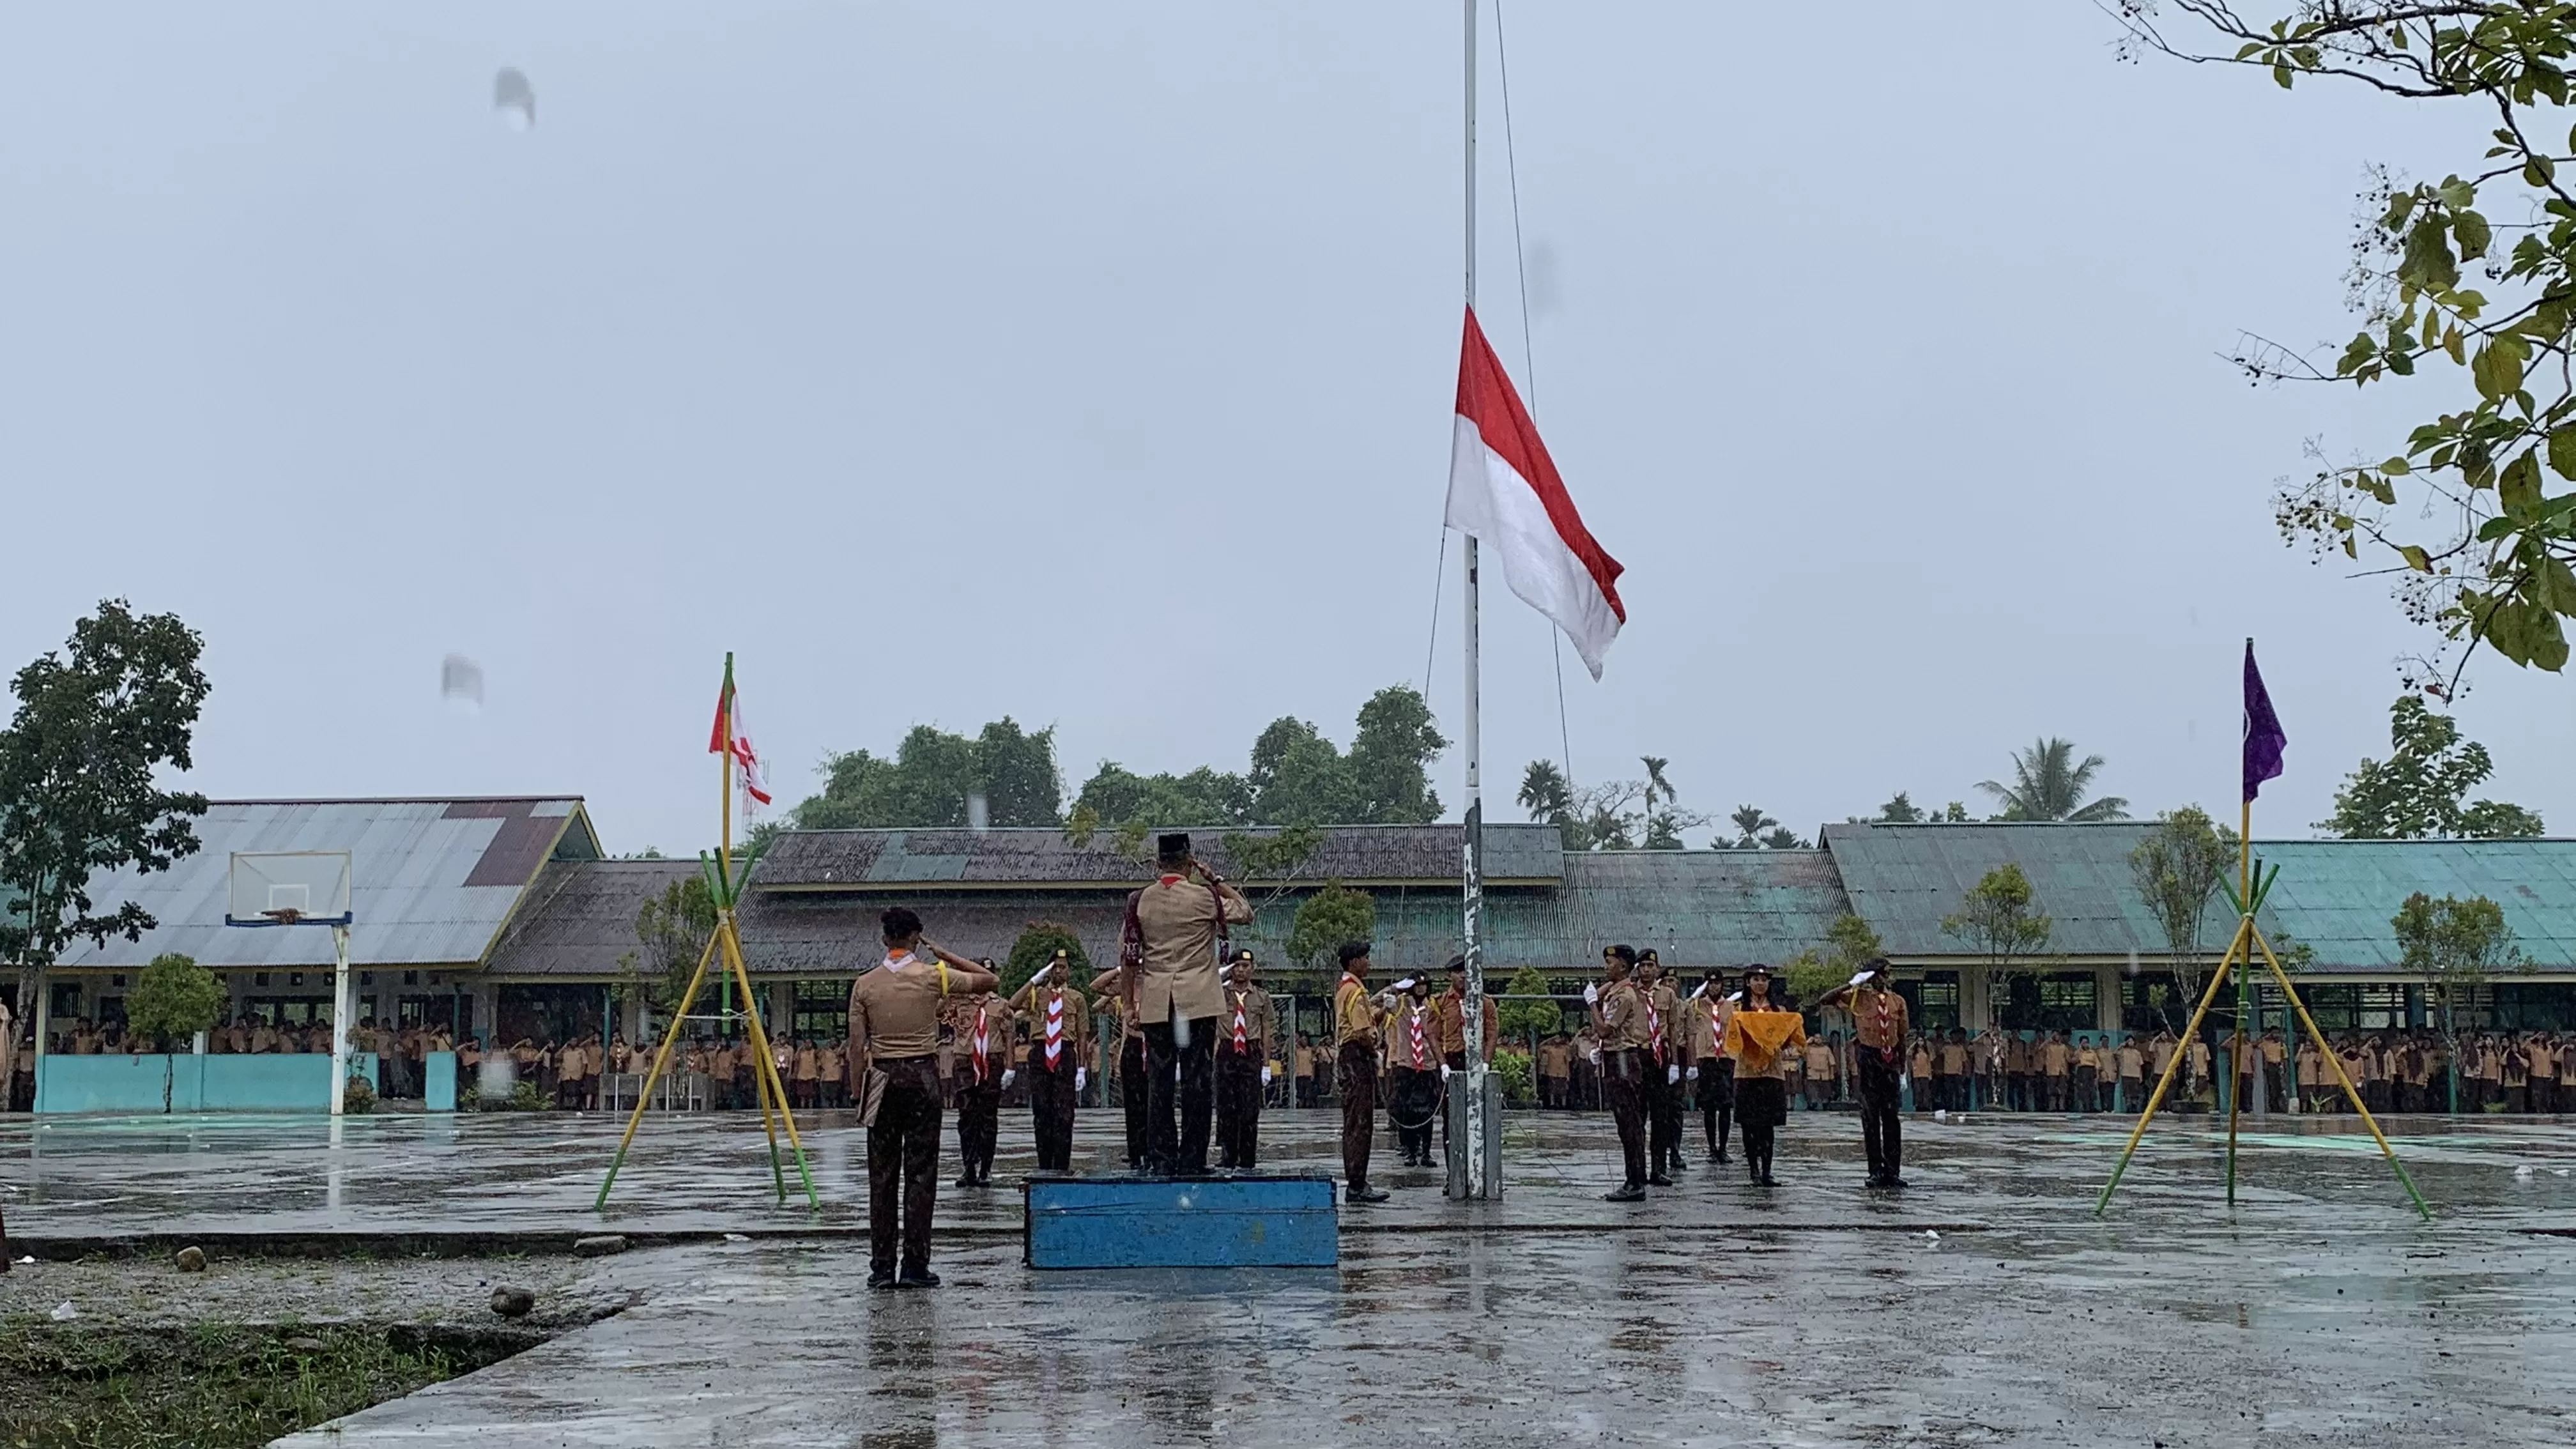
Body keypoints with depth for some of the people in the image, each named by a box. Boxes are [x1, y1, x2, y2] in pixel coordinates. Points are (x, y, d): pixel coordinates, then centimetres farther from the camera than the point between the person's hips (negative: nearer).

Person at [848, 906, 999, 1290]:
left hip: (882, 1076, 2)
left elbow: (857, 1047, 0)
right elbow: (989, 980, 7)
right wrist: (943, 954, 9)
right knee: (920, 1172, 0)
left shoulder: (865, 984, 1)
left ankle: (881, 1267, 6)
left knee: (881, 1174, 6)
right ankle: (915, 1266, -2)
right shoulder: (933, 976, -4)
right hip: (922, 1075, -2)